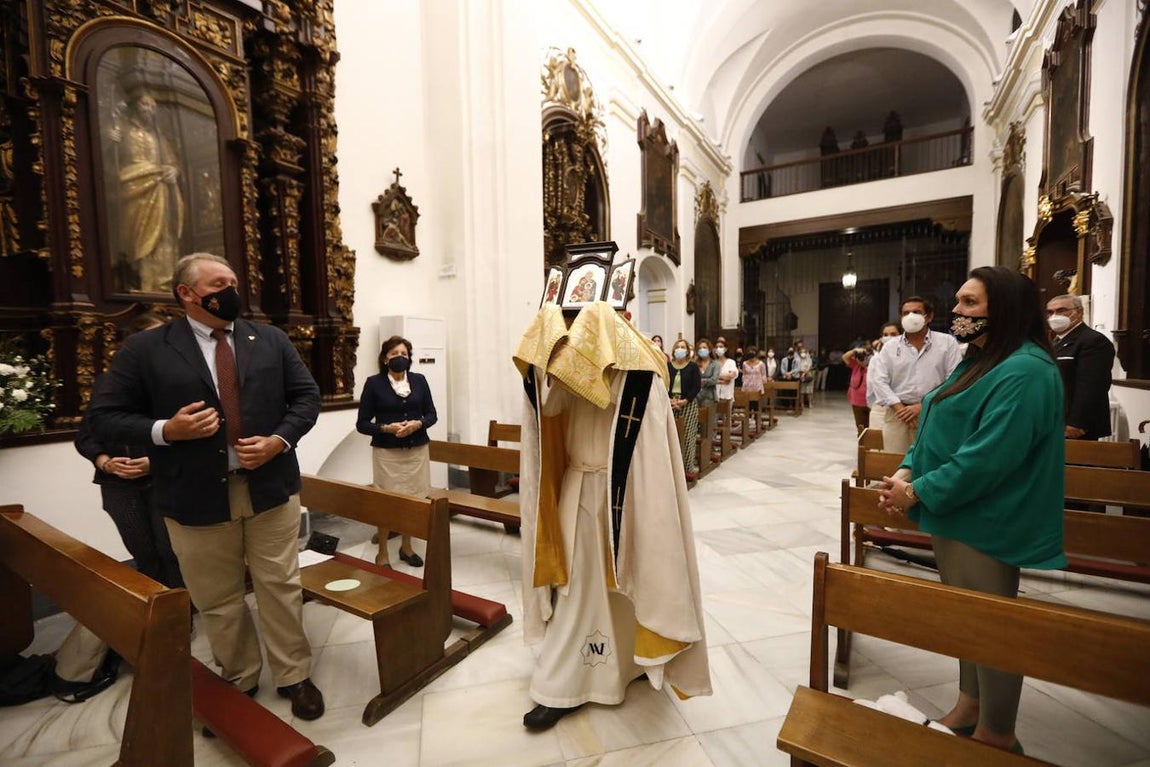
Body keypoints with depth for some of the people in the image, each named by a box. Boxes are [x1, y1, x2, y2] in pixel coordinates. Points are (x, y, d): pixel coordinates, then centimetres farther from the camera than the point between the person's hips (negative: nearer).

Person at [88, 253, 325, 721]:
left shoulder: (272, 341, 5)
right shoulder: (144, 349, 0)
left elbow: (306, 396, 4)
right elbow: (103, 418, 1)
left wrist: (278, 441, -11)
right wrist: (165, 430, -18)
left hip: (270, 485, 1)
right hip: (197, 497, 0)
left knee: (280, 587, 10)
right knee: (217, 599, 15)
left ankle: (294, 677, 28)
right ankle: (240, 682, 37)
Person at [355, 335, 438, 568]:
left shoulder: (419, 380, 4)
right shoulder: (374, 383, -4)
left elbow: (432, 414, 7)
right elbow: (362, 424, -3)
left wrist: (418, 424, -12)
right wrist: (386, 428, -18)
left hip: (417, 450, 3)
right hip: (387, 452, -3)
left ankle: (406, 547, 30)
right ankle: (382, 553, 21)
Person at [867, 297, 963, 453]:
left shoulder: (947, 342, 5)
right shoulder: (890, 347, 9)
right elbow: (879, 381, 2)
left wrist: (923, 406, -10)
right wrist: (901, 409, -9)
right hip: (898, 414, 1)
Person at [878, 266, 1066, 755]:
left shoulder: (1025, 372, -19)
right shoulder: (980, 362, 13)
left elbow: (988, 456, -26)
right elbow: (939, 429, 13)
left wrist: (918, 493, -20)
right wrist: (908, 470, -2)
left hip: (986, 523, -10)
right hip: (956, 514, 10)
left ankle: (996, 734, 25)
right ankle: (969, 705, 38)